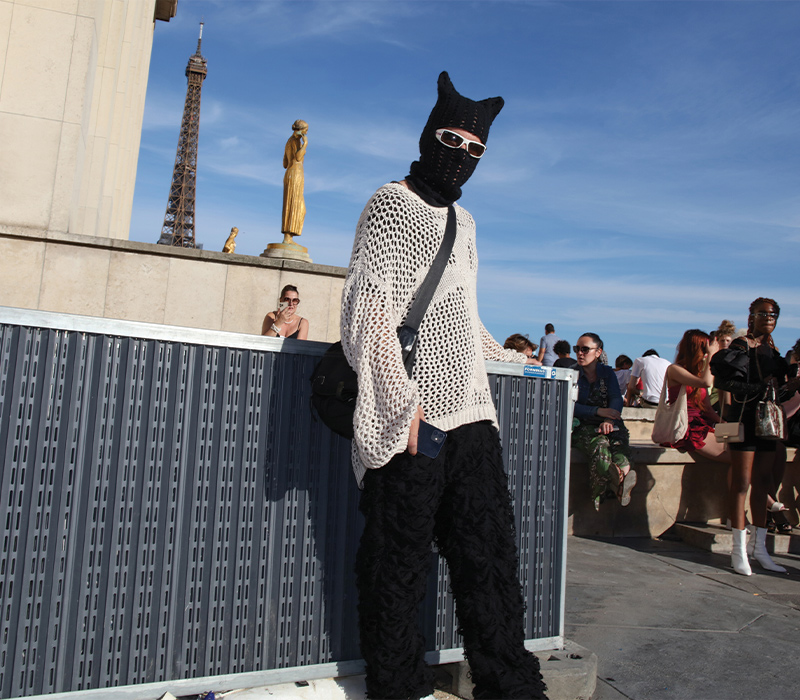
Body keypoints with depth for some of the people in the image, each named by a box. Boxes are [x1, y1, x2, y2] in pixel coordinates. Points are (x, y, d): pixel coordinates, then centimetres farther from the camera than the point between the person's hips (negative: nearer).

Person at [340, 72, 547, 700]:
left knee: (490, 549, 6)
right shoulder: (391, 203, 2)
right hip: (410, 414, -6)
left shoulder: (464, 221, 23)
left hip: (471, 410, 7)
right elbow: (371, 307, -9)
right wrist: (404, 399, -17)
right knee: (400, 559, 0)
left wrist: (503, 354, 37)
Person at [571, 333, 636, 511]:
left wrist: (609, 420, -24)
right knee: (598, 444, -37)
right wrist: (598, 411, -21)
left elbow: (616, 399, -1)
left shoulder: (607, 372, 15)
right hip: (582, 426, -2)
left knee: (619, 443, -33)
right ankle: (620, 484, -62)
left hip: (609, 424, 2)